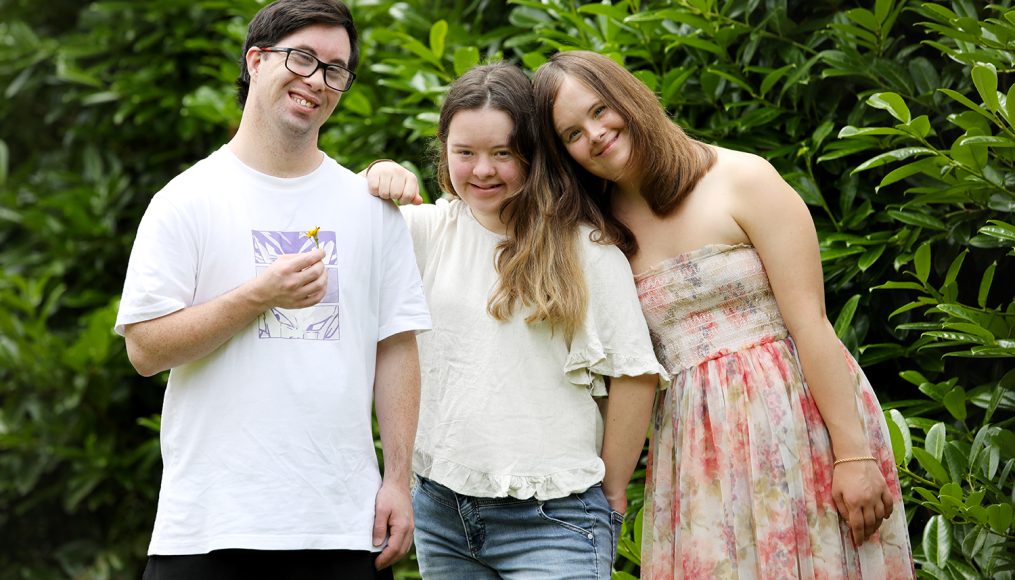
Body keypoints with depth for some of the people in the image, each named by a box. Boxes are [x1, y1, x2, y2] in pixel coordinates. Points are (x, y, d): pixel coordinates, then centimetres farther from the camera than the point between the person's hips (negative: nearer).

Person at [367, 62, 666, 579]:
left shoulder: (586, 250, -5)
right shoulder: (428, 231, 8)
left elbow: (634, 375, -3)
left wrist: (611, 496, 1)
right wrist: (376, 178, -10)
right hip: (440, 511, 5)